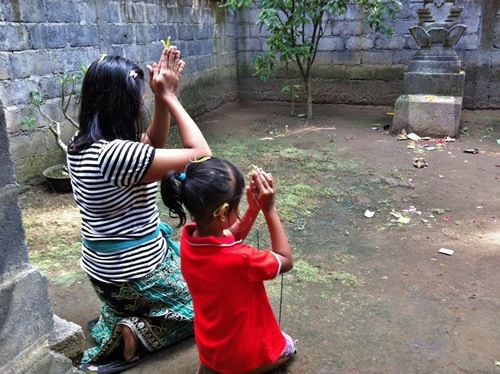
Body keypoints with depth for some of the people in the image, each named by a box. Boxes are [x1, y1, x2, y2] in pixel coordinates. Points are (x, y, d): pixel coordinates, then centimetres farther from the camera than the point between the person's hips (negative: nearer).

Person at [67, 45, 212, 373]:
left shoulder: (83, 143, -1)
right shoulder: (117, 154, -29)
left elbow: (153, 145, 9)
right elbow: (200, 155, -22)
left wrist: (164, 96, -3)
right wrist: (170, 97, -15)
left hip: (104, 268, 8)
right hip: (134, 275, -8)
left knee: (195, 259, 30)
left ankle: (118, 318, 16)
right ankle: (139, 331, 0)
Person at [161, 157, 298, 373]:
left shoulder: (189, 236, -17)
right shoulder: (240, 259, -38)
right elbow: (286, 261, -18)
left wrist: (254, 208, -11)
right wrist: (269, 208, -23)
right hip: (244, 353, -5)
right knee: (287, 347, 25)